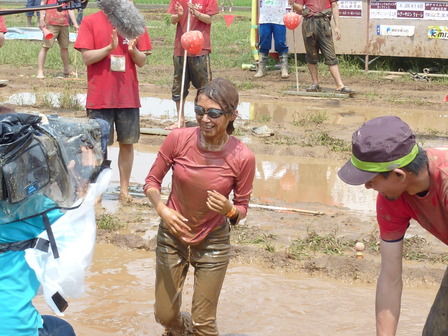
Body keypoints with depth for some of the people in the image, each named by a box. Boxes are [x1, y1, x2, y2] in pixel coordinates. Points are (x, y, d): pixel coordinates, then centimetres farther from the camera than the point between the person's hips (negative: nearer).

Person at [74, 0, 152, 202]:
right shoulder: (90, 22, -3)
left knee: (127, 143, 6)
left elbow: (142, 61, 5)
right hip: (100, 97, -3)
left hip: (128, 96, 3)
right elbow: (87, 58, -9)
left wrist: (133, 50, -16)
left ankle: (124, 189, 16)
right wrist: (110, 47, -22)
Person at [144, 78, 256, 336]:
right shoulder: (178, 139, -18)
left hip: (212, 243, -1)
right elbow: (152, 181, -4)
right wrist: (162, 209, -23)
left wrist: (229, 210, -30)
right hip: (172, 237, 2)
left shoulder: (243, 157, -20)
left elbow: (242, 208, -7)